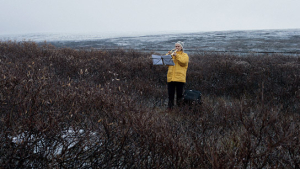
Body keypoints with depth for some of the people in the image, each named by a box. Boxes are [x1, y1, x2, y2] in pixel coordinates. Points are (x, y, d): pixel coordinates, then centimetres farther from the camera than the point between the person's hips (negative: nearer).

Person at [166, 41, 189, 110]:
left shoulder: (185, 55, 11)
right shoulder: (172, 54, 22)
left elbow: (183, 62, -11)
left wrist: (176, 55, -16)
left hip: (180, 77, -3)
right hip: (171, 77, 3)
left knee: (179, 93, -1)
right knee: (170, 93, 2)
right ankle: (170, 106, 9)